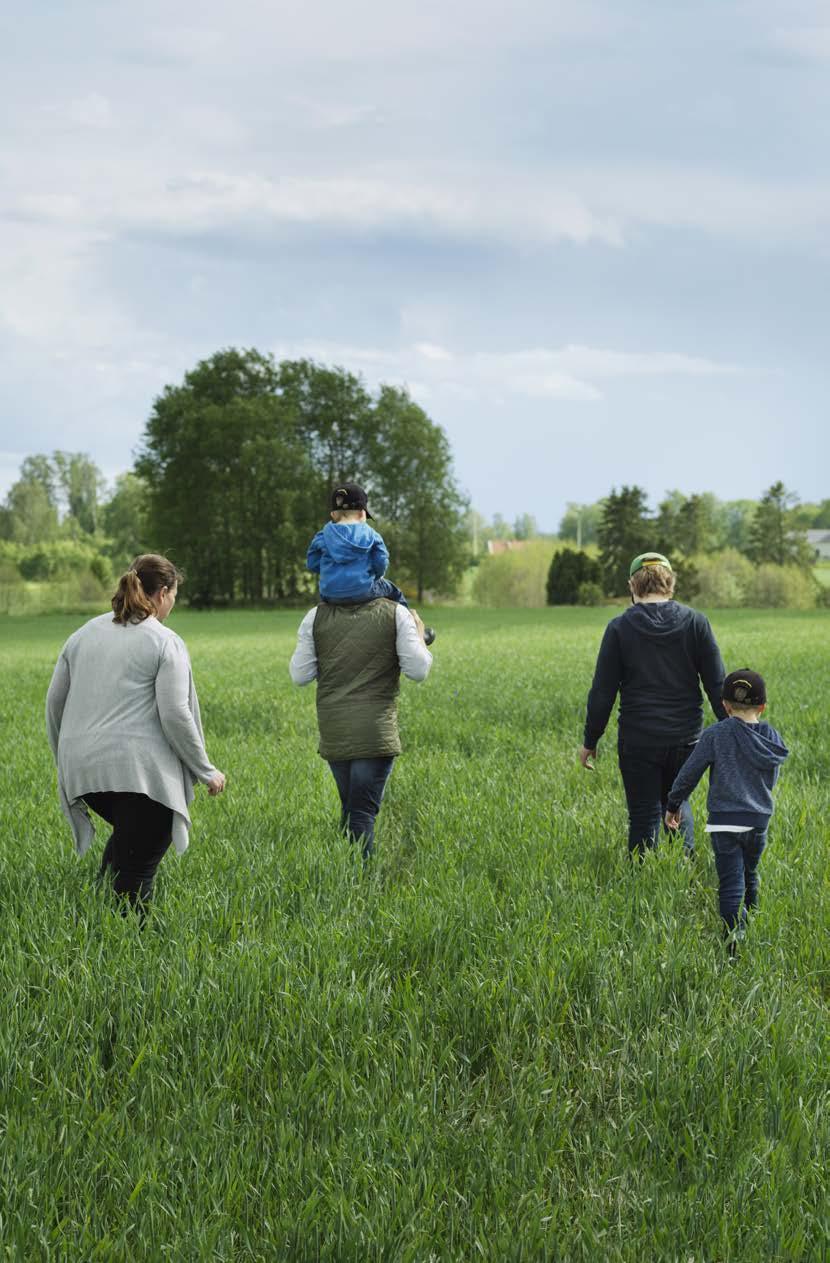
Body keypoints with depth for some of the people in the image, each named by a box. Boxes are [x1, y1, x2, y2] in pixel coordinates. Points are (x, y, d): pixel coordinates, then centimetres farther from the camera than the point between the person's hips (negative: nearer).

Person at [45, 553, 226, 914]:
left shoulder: (84, 634, 15)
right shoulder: (165, 642, -3)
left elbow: (54, 701, 19)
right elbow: (174, 714, -10)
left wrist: (64, 757, 31)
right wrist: (206, 771, -1)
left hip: (81, 768, 6)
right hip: (138, 769, -6)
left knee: (126, 836, 25)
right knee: (136, 870, -3)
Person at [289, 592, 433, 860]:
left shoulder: (316, 617, 3)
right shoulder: (396, 615, -3)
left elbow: (300, 675, 4)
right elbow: (418, 670, -4)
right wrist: (419, 635, 13)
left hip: (333, 731, 3)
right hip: (376, 731, -3)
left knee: (349, 808, 17)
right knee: (363, 813, -4)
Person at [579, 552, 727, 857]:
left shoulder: (620, 628, -7)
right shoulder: (695, 622, -2)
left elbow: (602, 692, -4)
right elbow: (717, 684, -1)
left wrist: (590, 741, 5)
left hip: (638, 740, -2)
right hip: (685, 738, 2)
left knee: (644, 814, 8)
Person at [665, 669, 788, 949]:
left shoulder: (715, 735, -9)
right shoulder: (771, 738, 3)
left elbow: (690, 772, -5)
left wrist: (673, 805, 8)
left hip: (725, 822, -4)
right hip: (759, 821, 4)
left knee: (730, 884, -6)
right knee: (749, 874, 25)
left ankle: (735, 943, -19)